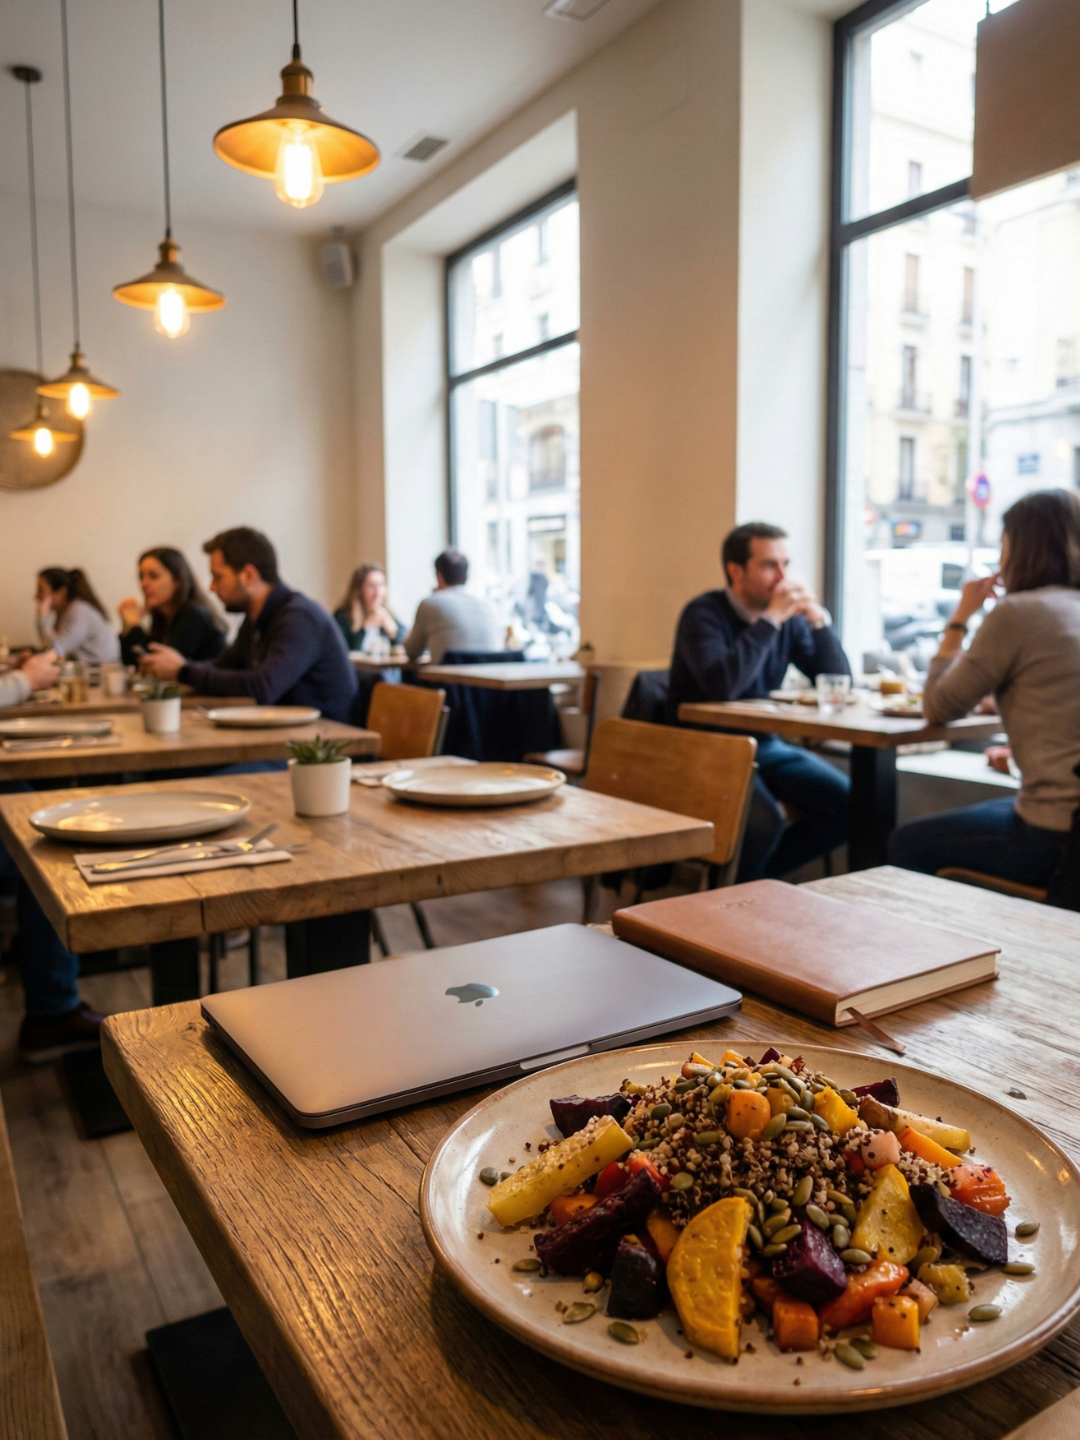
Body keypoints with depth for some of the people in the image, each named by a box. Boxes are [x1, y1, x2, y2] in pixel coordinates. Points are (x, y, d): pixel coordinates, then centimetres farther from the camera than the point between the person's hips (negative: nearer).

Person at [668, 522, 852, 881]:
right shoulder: (704, 614, -13)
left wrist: (818, 620, -10)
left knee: (849, 806, -6)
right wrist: (770, 620, -24)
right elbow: (722, 686, -31)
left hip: (765, 745, 7)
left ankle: (761, 875, 7)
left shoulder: (788, 618, 5)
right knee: (765, 821, -31)